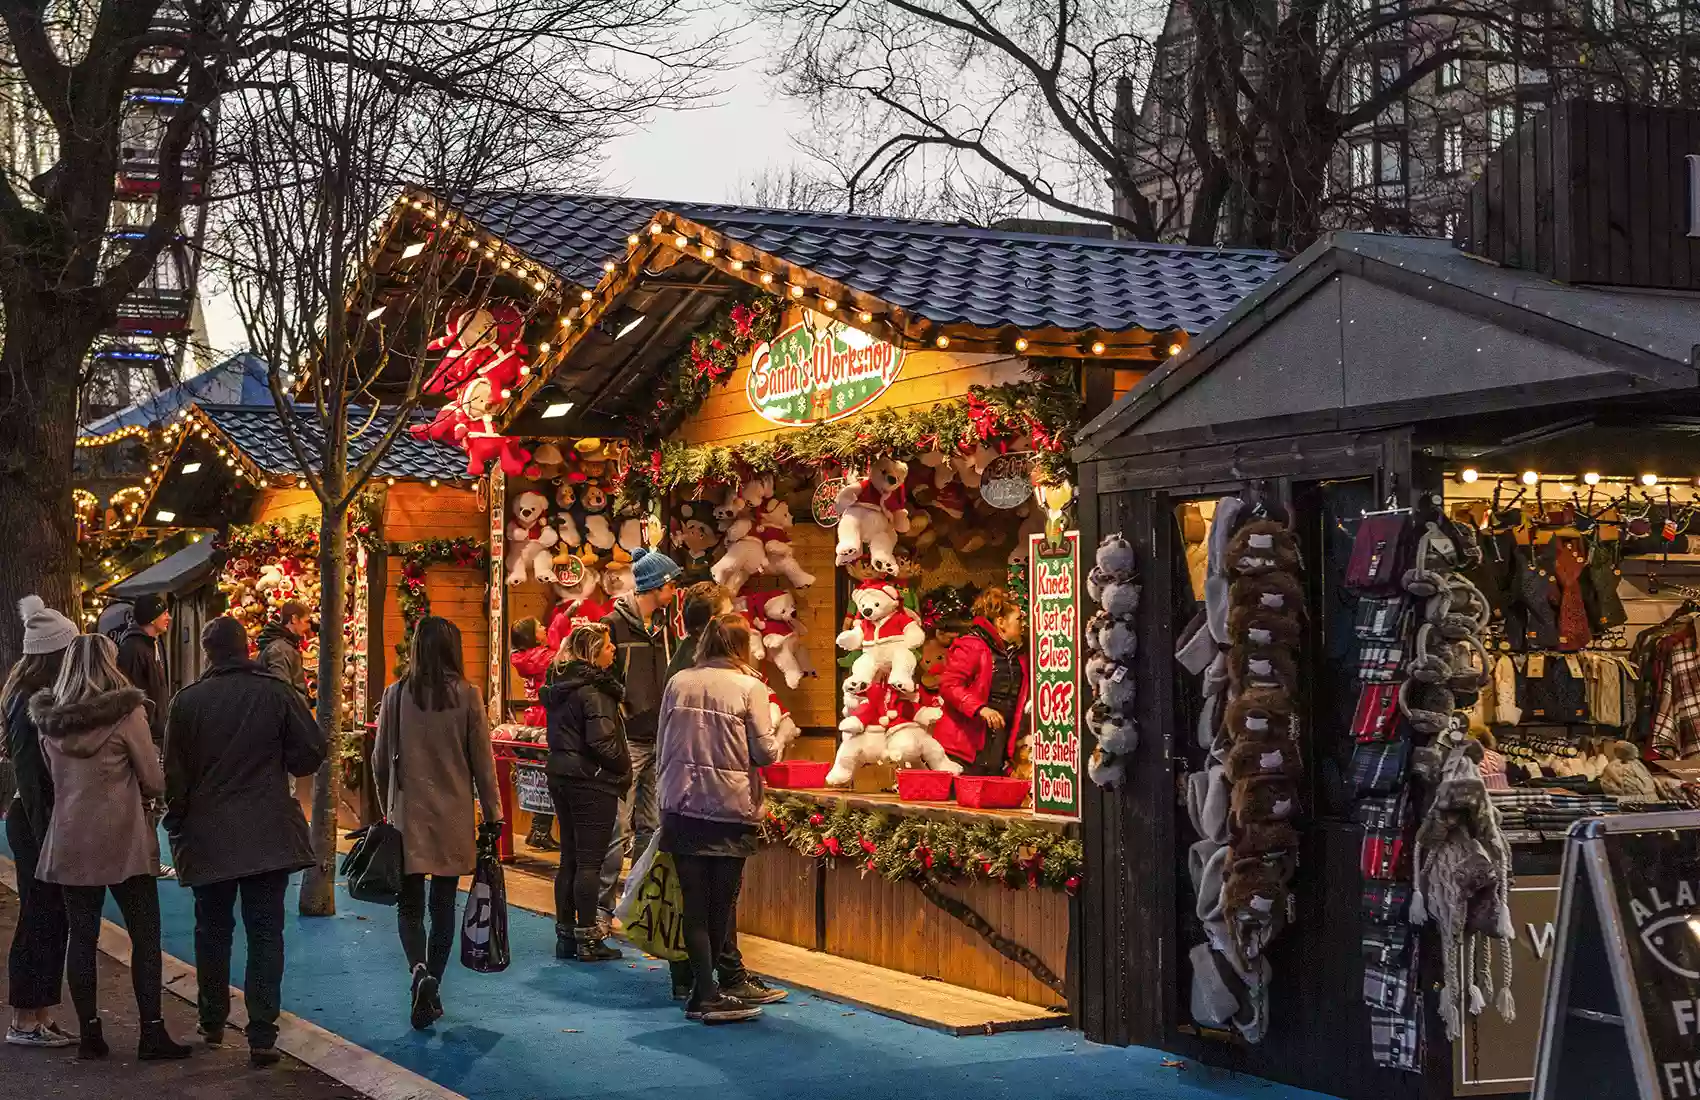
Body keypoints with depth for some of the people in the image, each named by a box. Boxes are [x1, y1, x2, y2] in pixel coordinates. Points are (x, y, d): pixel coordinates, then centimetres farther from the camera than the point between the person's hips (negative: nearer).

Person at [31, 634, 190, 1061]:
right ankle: (152, 1033, 1)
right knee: (145, 936, 3)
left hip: (69, 842, 5)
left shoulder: (49, 719, 5)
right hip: (122, 841, -5)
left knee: (82, 936, 9)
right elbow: (154, 783, -6)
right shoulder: (126, 713, -11)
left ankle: (89, 1034, 10)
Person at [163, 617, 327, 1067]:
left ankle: (213, 1023, 28)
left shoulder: (187, 700, -5)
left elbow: (174, 773, -2)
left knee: (212, 931, 17)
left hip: (207, 837, 1)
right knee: (265, 932, 2)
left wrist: (177, 826, 12)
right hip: (269, 836, -1)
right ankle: (262, 1034, -4)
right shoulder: (277, 693, -7)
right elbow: (311, 753, -5)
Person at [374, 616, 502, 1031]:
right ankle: (433, 990, 15)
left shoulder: (396, 695, -3)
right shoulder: (466, 696, -7)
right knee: (443, 904, 11)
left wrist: (389, 804, 18)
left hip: (408, 814, 0)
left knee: (409, 903, 8)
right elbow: (482, 760, -3)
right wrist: (492, 812, 5)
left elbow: (381, 759, 4)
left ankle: (420, 970, -17)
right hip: (453, 816, 0)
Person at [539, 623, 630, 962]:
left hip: (562, 777, 8)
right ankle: (587, 940, 0)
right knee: (590, 862, -3)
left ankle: (565, 935, 17)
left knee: (569, 859, 13)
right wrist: (624, 769, -7)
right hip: (592, 782, -8)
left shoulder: (559, 685, 11)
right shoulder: (594, 689, -16)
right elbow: (602, 741, -21)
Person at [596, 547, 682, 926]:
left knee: (651, 827, 10)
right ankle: (603, 909, 0)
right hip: (627, 741, -7)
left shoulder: (663, 627, 15)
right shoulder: (615, 624, -7)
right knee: (617, 829, -7)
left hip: (660, 741, 7)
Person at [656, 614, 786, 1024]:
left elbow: (664, 745, 9)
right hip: (730, 807, -3)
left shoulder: (678, 683, 3)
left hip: (681, 804, 3)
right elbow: (765, 751, -10)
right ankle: (703, 992, 11)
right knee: (720, 903, 8)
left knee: (694, 901, 5)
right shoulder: (750, 688, -8)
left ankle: (705, 992, 1)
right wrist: (778, 741, 12)